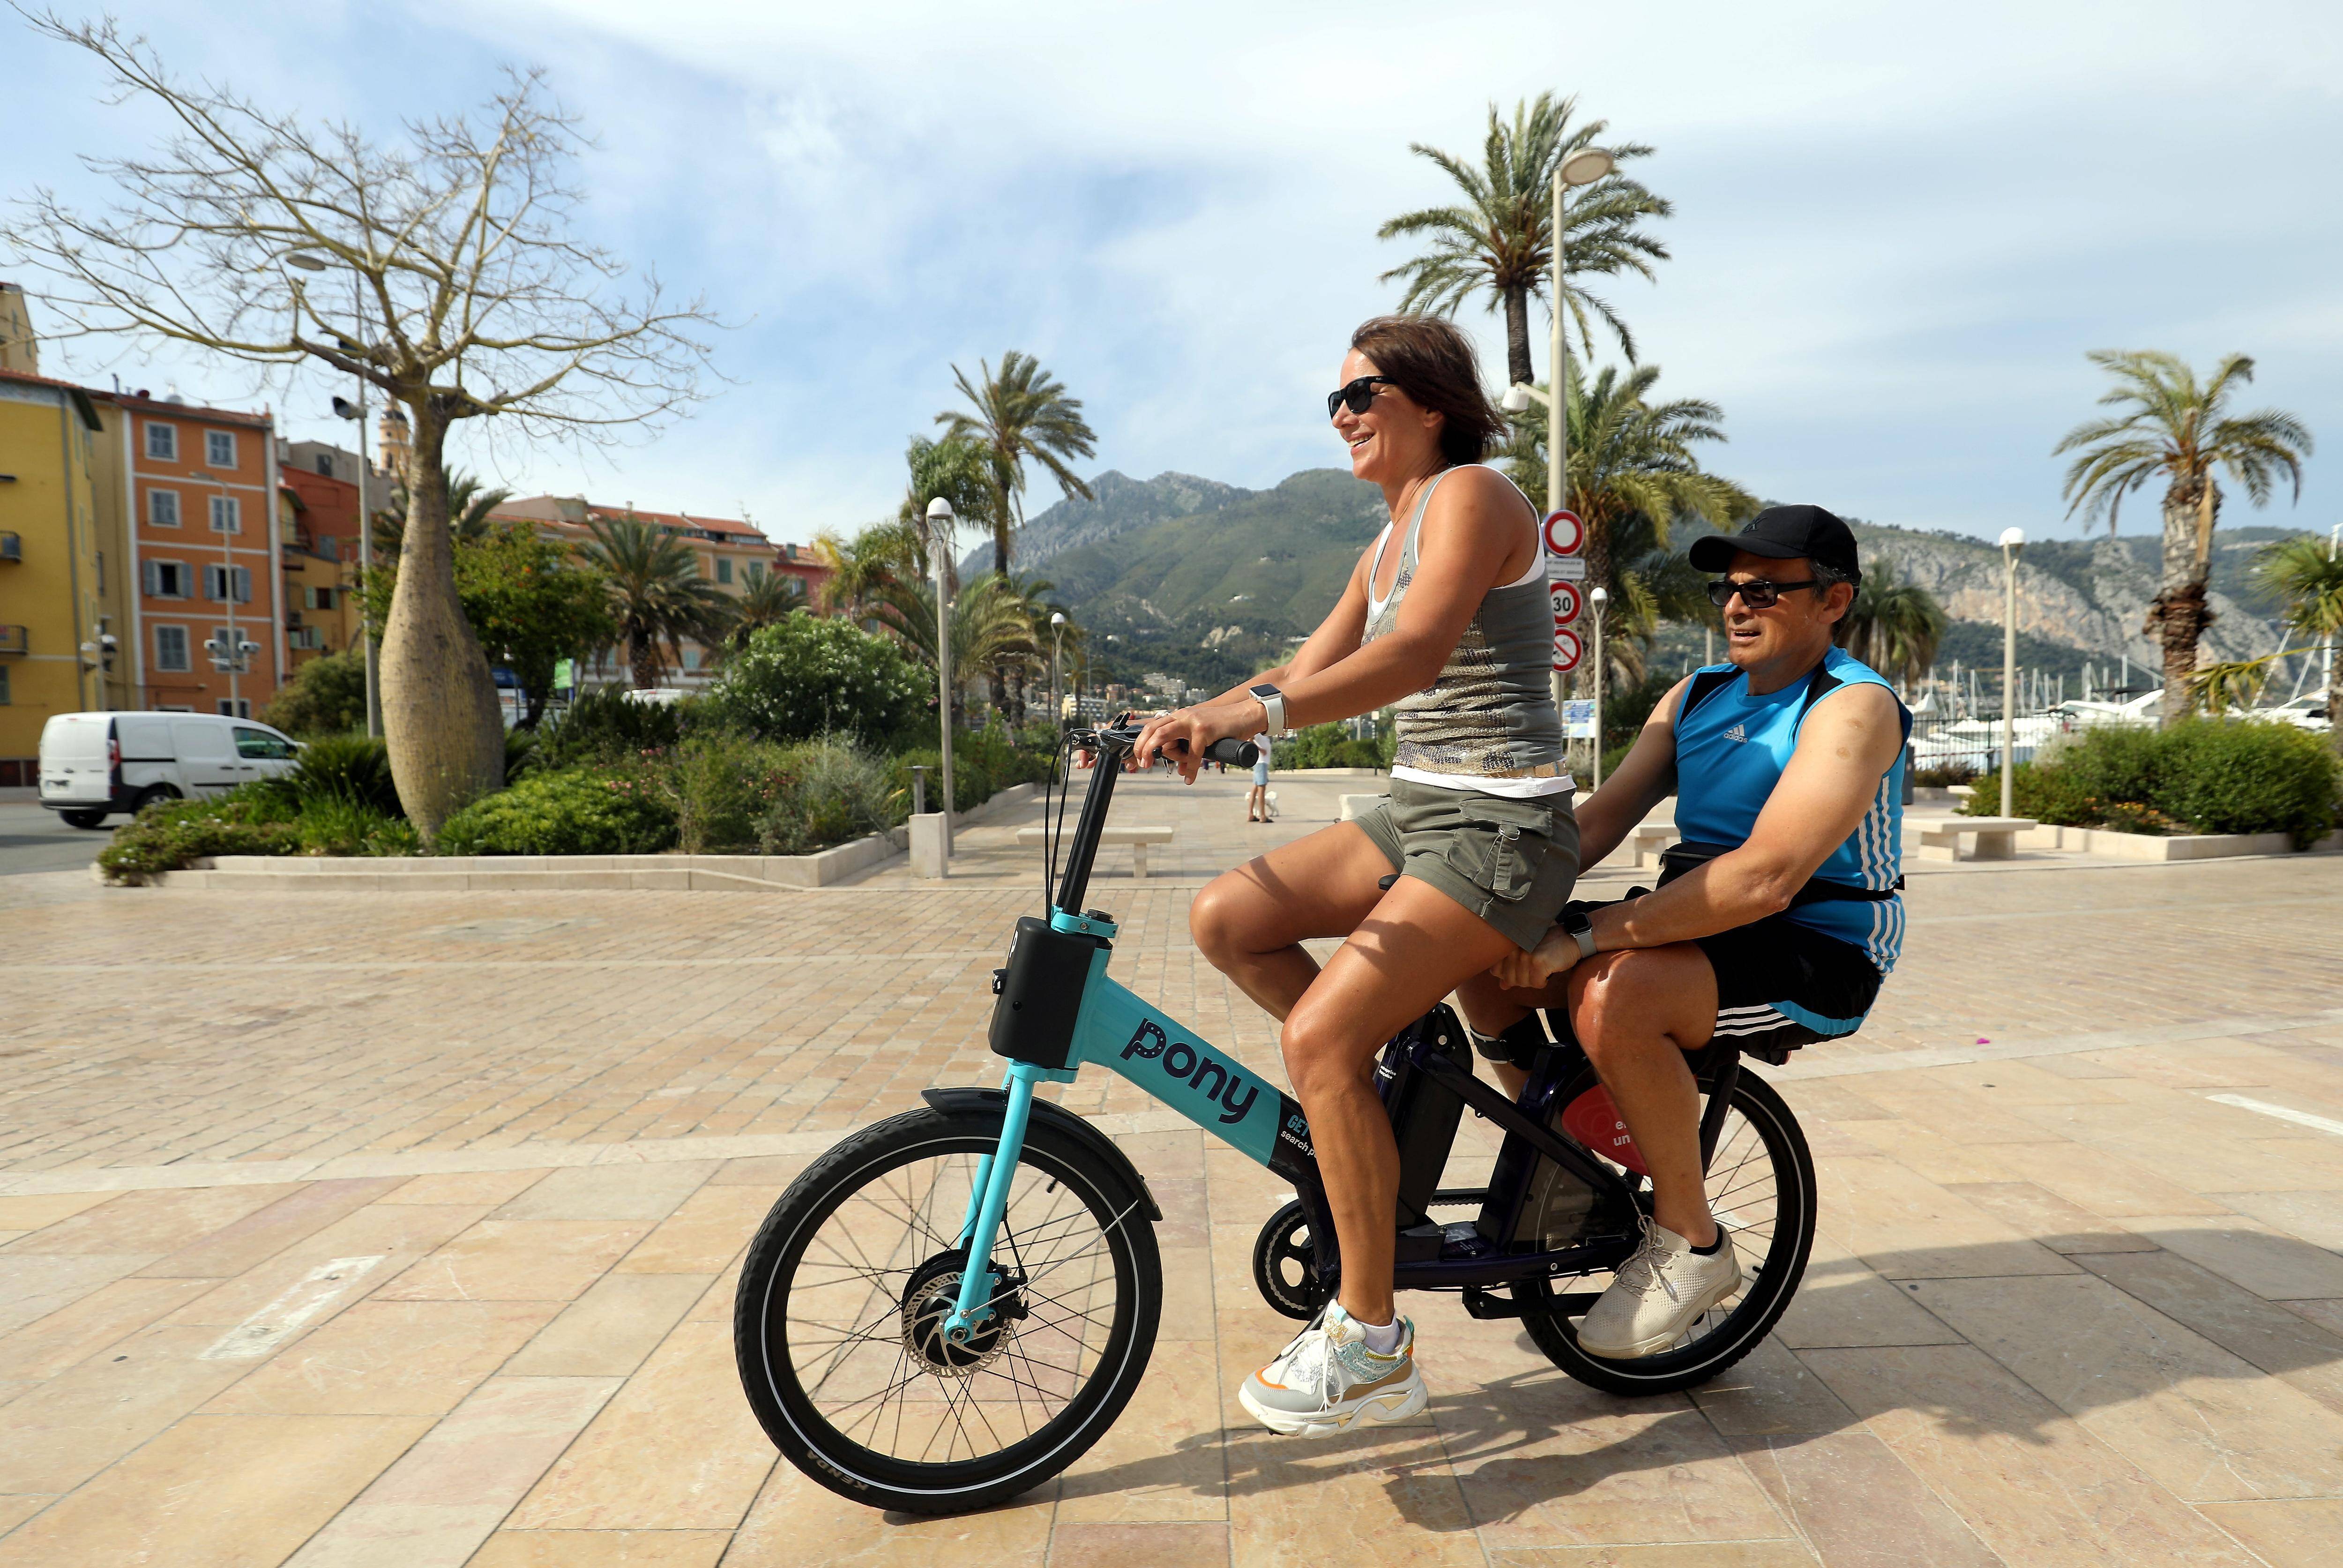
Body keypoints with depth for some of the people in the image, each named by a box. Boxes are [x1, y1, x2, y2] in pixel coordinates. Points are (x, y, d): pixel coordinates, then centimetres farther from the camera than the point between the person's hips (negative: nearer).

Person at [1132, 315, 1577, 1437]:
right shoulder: (1388, 545, 19)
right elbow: (1305, 675, 16)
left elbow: (1416, 652, -27)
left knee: (1321, 1033, -20)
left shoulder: (1471, 495, -9)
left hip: (1502, 829, -9)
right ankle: (1389, 1089, 10)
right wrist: (1174, 725, 4)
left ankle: (1373, 1345, -6)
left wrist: (1249, 712, -38)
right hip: (1415, 811, 9)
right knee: (1225, 918, -5)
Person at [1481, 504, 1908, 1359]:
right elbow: (1603, 815, 3)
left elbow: (1764, 879, -28)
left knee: (1612, 992, -34)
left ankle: (1690, 1245, -11)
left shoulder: (1854, 707, -14)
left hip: (1817, 960, -7)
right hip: (1698, 927, 8)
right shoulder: (1698, 696, 11)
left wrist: (1585, 938, -31)